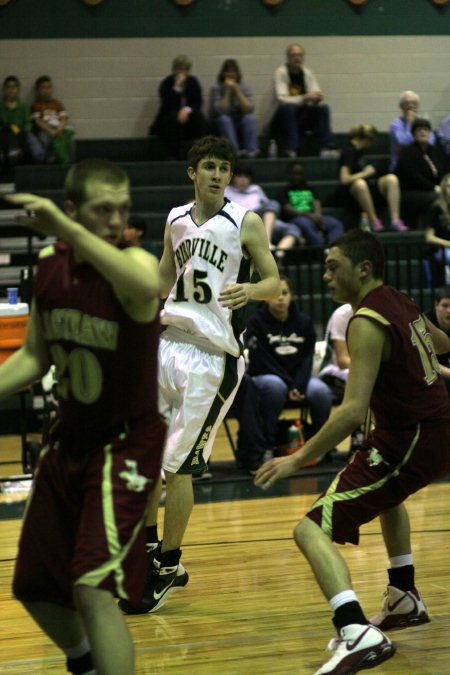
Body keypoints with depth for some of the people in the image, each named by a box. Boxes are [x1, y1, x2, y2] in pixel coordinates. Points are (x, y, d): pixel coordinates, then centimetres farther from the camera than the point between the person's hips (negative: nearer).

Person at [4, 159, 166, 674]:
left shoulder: (135, 262, -22)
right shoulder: (49, 265, -2)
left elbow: (146, 287, -49)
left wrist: (68, 228, -51)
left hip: (126, 443, -7)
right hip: (68, 439, 7)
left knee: (93, 589, -21)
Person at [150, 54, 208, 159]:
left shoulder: (193, 82, 1)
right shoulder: (166, 83, -9)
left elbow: (198, 103, -4)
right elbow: (167, 107, -21)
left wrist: (187, 109, -26)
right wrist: (177, 88, -28)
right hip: (167, 121, -2)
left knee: (199, 116, -27)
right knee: (172, 116, -35)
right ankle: (174, 154, -35)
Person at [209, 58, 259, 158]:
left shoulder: (244, 86, -1)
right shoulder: (216, 88, -8)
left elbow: (249, 109, -16)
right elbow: (220, 111, -21)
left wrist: (237, 90, -19)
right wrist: (227, 91, -22)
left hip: (240, 124, 2)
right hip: (220, 124, -2)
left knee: (251, 119, -27)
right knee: (225, 119, -34)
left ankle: (251, 150, -42)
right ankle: (235, 151, -49)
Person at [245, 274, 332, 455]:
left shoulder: (304, 321, 3)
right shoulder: (256, 322, -6)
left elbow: (307, 357, -1)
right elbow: (260, 360, -12)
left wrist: (299, 385, -19)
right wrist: (290, 385, -20)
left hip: (298, 377, 3)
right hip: (265, 376, -3)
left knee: (321, 392, -28)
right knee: (275, 386, -38)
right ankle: (267, 446, -26)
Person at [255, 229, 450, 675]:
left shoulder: (367, 322, -17)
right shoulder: (401, 304, 10)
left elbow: (353, 410, -26)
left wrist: (298, 460, -23)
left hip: (410, 443, -10)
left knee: (313, 530, -14)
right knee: (385, 492, 42)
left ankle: (359, 634, -33)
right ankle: (405, 600, 47)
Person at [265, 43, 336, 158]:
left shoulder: (307, 73, 5)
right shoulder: (280, 73, -11)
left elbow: (316, 99, 1)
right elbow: (282, 99, -23)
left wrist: (318, 97, -25)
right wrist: (305, 98, -34)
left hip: (300, 119, 5)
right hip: (280, 120, -5)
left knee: (323, 108, -17)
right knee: (288, 107, -35)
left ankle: (327, 149, -24)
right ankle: (291, 151, -37)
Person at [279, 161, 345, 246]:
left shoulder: (310, 188, 26)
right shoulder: (285, 191, 12)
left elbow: (317, 204, 11)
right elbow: (288, 210, -3)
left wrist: (317, 215, -14)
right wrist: (309, 215, -17)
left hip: (313, 217, 4)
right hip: (296, 218, -4)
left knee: (336, 224, -22)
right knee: (305, 224, -39)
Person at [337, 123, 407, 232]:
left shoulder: (359, 149, 13)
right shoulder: (348, 151, -14)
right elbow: (344, 179, -24)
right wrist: (365, 173, -12)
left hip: (368, 189, 8)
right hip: (350, 194, -8)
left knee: (392, 179, -15)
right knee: (360, 183, -41)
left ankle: (395, 220, -26)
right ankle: (374, 221, -31)